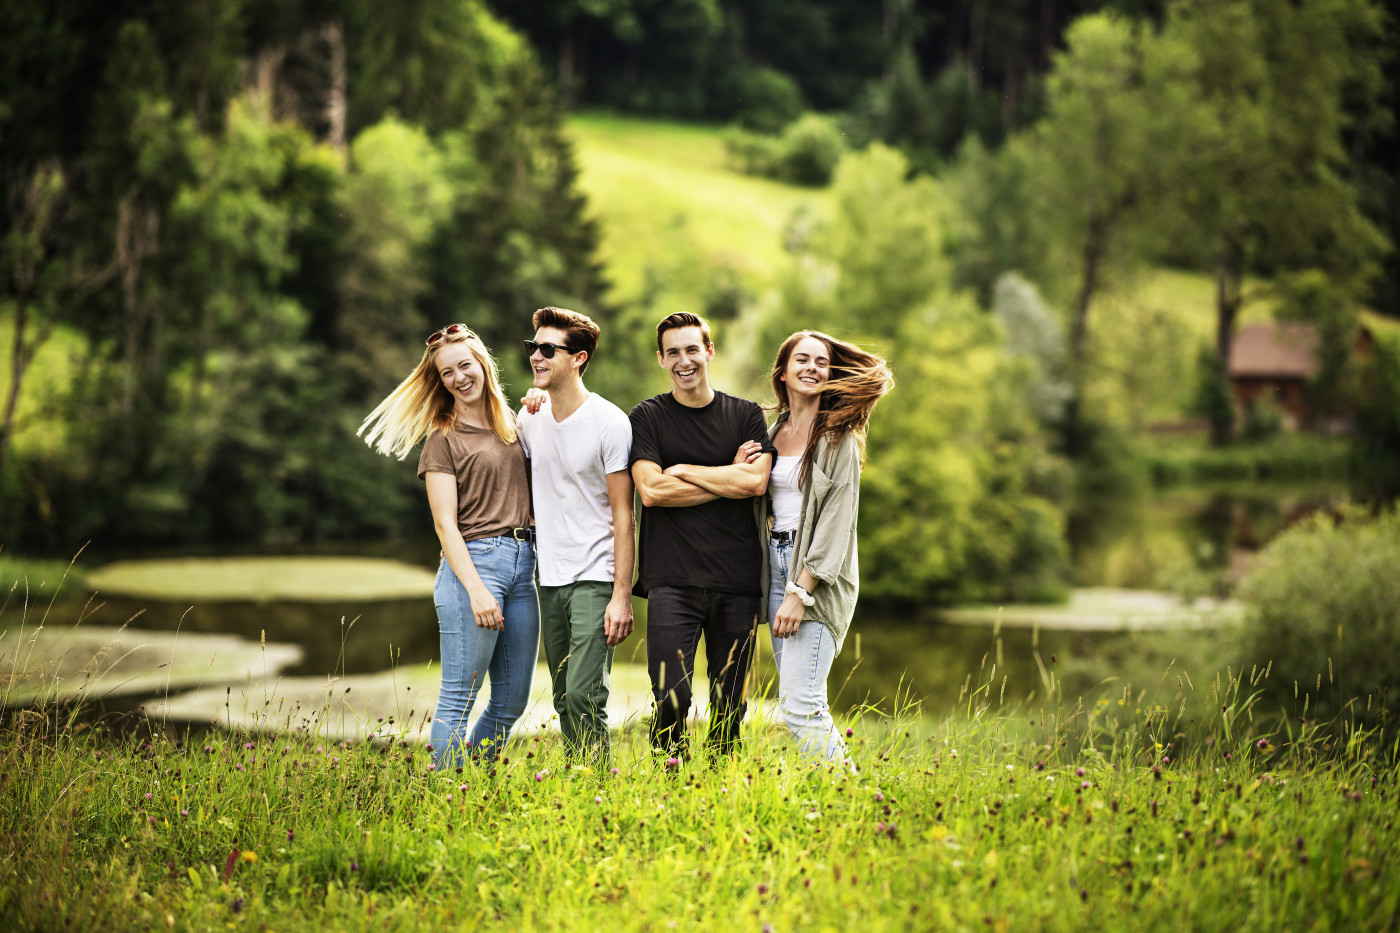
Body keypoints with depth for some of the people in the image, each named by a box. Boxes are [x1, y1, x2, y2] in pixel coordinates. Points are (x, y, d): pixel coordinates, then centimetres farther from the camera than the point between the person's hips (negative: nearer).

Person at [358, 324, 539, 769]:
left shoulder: (511, 425, 18)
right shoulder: (443, 440, 0)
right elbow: (446, 525, -7)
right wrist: (476, 590, -18)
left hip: (522, 565, 7)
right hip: (472, 564, -7)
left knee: (512, 700, 9)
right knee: (459, 698, -8)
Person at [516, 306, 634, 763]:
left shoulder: (610, 423, -10)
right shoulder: (530, 416, 7)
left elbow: (623, 515, -10)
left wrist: (622, 595, -14)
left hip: (595, 577, -6)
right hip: (550, 579, 6)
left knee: (584, 694, -14)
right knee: (564, 699, 9)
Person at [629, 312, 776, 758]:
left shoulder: (746, 416, 11)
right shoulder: (647, 417, 7)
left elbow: (756, 482, -5)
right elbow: (651, 489, -7)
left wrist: (683, 470, -3)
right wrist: (729, 479, -4)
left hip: (737, 582, 2)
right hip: (672, 580, -2)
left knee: (729, 704, 5)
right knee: (671, 699, -12)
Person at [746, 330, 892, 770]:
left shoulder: (838, 435, -5)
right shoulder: (773, 432, 14)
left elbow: (836, 520, -12)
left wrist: (801, 591, -18)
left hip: (819, 575, -7)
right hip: (776, 564, 7)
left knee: (799, 703, -14)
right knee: (794, 699, 6)